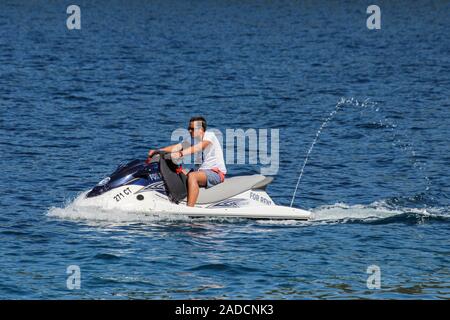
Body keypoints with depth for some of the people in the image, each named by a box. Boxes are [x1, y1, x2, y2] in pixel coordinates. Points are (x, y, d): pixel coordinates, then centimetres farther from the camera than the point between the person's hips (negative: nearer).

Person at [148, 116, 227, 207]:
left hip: (216, 173, -9)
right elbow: (176, 147, 0)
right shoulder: (191, 139, 12)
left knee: (192, 176, -33)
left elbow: (199, 147, -30)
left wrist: (180, 154, -44)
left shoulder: (209, 135, -11)